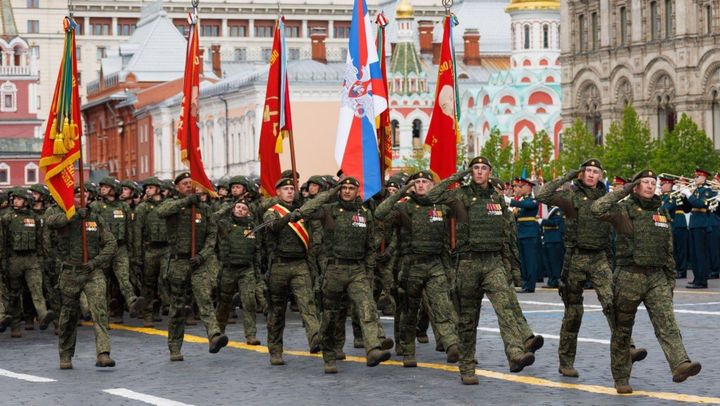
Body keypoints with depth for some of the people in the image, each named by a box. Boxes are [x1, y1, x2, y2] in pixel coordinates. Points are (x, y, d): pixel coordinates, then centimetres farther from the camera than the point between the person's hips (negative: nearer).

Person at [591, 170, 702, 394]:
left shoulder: (662, 213, 15)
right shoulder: (624, 210, -2)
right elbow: (598, 209, -22)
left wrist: (671, 278, 16)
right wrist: (623, 191, -11)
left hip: (657, 277, 3)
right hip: (630, 276, -3)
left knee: (667, 323, -15)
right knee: (622, 329, 6)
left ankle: (680, 365, -31)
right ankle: (621, 378, 16)